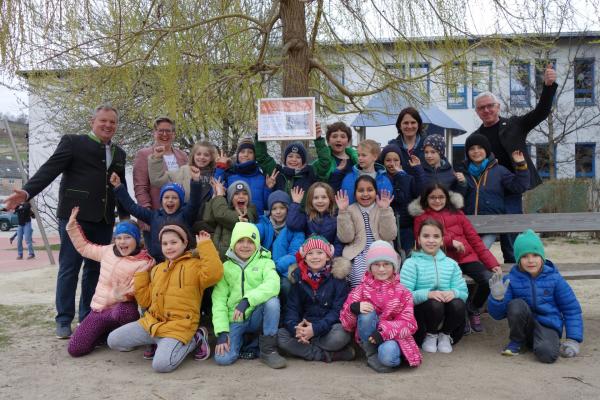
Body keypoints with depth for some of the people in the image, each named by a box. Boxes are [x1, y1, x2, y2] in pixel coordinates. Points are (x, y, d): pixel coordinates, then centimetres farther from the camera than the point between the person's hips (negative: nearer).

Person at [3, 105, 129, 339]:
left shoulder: (119, 153, 16)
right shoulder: (72, 142, 1)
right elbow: (50, 170, -8)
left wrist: (124, 215, 13)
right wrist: (27, 192, -20)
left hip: (104, 221, 5)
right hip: (75, 216, -5)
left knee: (95, 270, 10)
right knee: (69, 269, 2)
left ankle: (88, 318, 21)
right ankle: (64, 320, 13)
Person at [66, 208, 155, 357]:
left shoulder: (144, 263, -10)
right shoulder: (108, 251, 8)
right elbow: (84, 247, 21)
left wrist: (124, 293, -34)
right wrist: (72, 225, 15)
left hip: (122, 308, -5)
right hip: (98, 308, 5)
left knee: (122, 311, -44)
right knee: (75, 349, -9)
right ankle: (108, 331, 18)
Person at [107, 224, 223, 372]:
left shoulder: (195, 265, -5)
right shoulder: (157, 269, 16)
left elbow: (214, 273, -28)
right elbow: (145, 301, 14)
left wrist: (205, 245, -22)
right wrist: (141, 272, 10)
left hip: (178, 327, -7)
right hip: (151, 322, 7)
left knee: (161, 364, -28)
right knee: (113, 340, 0)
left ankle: (194, 339, -1)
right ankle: (161, 343, 10)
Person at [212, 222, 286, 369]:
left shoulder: (265, 262, 0)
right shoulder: (226, 267, 5)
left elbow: (273, 285, -21)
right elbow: (219, 300, -2)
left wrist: (247, 300, -35)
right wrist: (222, 331, -14)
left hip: (257, 316, 0)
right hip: (234, 321, 0)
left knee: (272, 300, -30)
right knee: (223, 358, -22)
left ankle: (268, 350, -13)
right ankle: (242, 339, 11)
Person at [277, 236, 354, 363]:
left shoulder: (337, 277, -4)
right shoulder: (298, 277, 5)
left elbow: (338, 310, -10)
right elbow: (291, 308, 1)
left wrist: (316, 328, -24)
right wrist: (295, 328, -21)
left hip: (329, 328, -4)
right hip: (304, 327, 4)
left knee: (341, 335, -35)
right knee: (279, 335, -22)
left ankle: (304, 349, -14)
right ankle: (329, 355, -22)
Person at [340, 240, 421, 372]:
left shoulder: (402, 292, 2)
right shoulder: (361, 290, 2)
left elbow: (408, 324, -8)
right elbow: (346, 324, -3)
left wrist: (384, 332, -25)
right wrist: (354, 308, -26)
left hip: (393, 337, -2)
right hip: (367, 338, 2)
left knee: (387, 355, -36)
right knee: (367, 314, -29)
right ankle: (371, 354, -11)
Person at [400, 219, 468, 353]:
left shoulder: (451, 264, 12)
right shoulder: (411, 263, -2)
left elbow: (464, 292, 2)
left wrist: (454, 293, -21)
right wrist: (428, 294, -29)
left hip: (446, 313, 3)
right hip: (419, 310, -3)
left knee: (458, 304, -29)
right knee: (435, 304, -34)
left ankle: (445, 335, 2)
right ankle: (430, 336, -1)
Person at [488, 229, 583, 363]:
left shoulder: (554, 278, -5)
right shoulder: (512, 280, -7)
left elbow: (572, 310, 2)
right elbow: (498, 314, -8)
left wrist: (573, 340, -3)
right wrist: (497, 297, -28)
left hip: (548, 325, -1)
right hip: (524, 326, 1)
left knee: (547, 354, -32)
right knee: (516, 305, -30)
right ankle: (517, 341, -4)